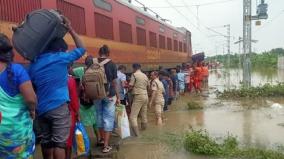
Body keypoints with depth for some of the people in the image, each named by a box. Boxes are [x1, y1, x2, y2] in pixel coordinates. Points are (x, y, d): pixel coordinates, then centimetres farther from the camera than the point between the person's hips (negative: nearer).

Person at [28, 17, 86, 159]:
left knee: (46, 140, 15)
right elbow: (81, 48, 5)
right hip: (59, 107, -6)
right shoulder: (60, 58, -5)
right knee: (59, 142, -2)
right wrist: (70, 30, 9)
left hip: (41, 109, 6)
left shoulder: (34, 64, 11)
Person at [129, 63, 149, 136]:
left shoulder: (134, 75, -7)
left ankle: (136, 133, -18)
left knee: (133, 116, -9)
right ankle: (144, 128, 33)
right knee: (144, 114, 20)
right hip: (145, 95, 8)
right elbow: (147, 87, 19)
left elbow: (130, 87, -9)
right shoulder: (145, 76, 13)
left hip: (138, 96, -7)